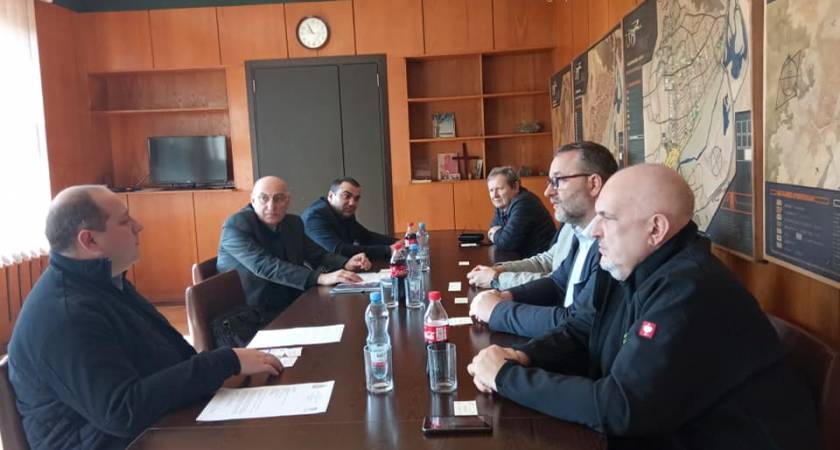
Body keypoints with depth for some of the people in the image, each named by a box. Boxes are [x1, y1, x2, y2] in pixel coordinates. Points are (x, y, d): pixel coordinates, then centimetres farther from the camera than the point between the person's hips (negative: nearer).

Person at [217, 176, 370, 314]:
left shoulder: (293, 223, 7)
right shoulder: (236, 225, -14)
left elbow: (317, 255, 14)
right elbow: (264, 266, -26)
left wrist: (346, 263, -8)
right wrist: (320, 278, -35)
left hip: (291, 306, 7)